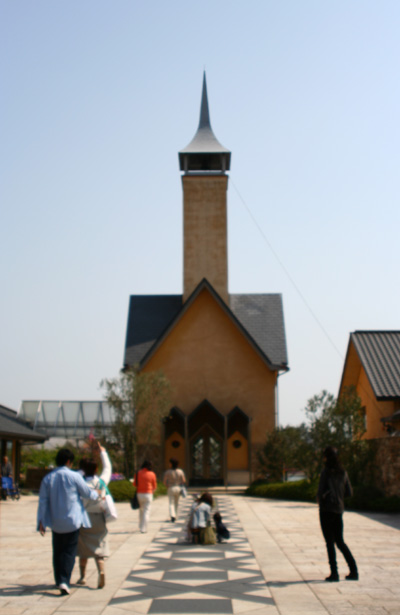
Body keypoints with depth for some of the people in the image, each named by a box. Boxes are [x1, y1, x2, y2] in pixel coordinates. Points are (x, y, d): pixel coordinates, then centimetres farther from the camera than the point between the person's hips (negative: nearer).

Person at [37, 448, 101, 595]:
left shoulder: (47, 479, -1)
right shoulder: (74, 476, -10)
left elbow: (43, 502, -1)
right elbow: (87, 493, 0)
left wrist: (41, 522, 3)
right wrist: (97, 494, 22)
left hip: (56, 523, 3)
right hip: (73, 521, -3)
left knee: (57, 552, 15)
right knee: (69, 551, 3)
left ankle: (59, 581, 19)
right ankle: (64, 581, -8)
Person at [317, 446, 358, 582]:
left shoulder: (326, 472, -12)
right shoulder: (343, 472, 5)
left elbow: (321, 491, -14)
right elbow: (349, 492, 8)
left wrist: (320, 499, 6)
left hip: (327, 509, -6)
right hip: (339, 509, 6)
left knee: (330, 542, 1)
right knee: (340, 541, 15)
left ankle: (334, 573, 1)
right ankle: (354, 571, 11)